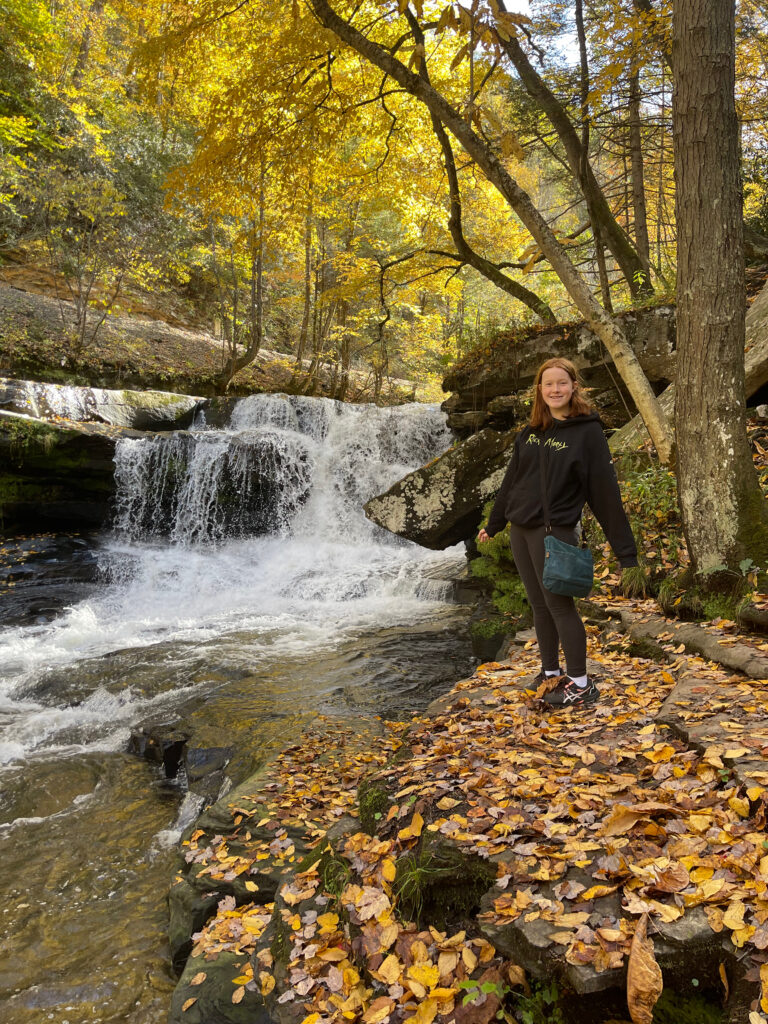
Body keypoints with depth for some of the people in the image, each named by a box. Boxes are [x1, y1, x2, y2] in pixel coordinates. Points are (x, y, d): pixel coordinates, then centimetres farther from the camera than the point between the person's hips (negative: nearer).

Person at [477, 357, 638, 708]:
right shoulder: (529, 432, 10)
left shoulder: (587, 432, -7)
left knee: (559, 604, -4)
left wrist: (625, 550, -11)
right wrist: (493, 525, 25)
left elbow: (604, 490, -9)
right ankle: (550, 672, 26)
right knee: (539, 605, 13)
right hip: (520, 529, 6)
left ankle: (580, 684, 9)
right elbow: (512, 481, 18)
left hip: (555, 530, -6)